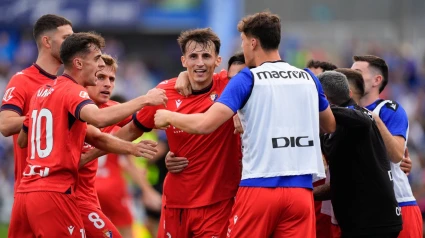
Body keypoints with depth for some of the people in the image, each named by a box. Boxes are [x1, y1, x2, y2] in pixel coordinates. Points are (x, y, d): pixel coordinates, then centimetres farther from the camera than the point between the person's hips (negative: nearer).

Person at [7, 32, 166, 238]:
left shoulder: (42, 92, 17)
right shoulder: (72, 91, -8)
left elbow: (22, 140, 27)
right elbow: (100, 118, -29)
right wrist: (144, 100, -20)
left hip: (25, 191, 8)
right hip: (53, 193, -8)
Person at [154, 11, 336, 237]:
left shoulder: (247, 79, -2)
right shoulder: (309, 78, 11)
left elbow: (205, 124, -11)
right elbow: (330, 126, 27)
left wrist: (168, 117, 7)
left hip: (259, 187, -3)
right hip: (301, 190, 3)